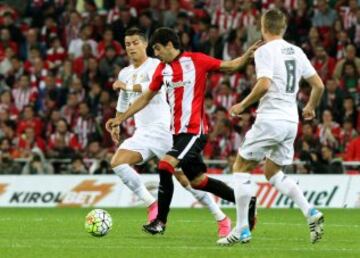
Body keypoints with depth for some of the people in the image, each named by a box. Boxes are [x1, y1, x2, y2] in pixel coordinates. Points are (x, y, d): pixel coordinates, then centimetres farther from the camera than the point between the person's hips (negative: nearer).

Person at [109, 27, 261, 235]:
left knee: (165, 167, -20)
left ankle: (161, 221, -11)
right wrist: (121, 118, 18)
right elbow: (147, 97, 20)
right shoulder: (162, 69, 11)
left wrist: (248, 55, -19)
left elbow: (230, 66, -1)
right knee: (198, 181, 10)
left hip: (194, 130, -7)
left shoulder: (196, 60, -6)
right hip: (178, 131, 7)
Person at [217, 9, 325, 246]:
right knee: (273, 173, 19)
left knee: (241, 167, 5)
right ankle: (311, 213, 0)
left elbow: (264, 84, -22)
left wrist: (243, 105, -9)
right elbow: (319, 85, 13)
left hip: (270, 119, -7)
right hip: (291, 121, 7)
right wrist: (311, 108, 31)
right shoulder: (296, 52, 12)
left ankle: (242, 230, 1)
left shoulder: (265, 51, -9)